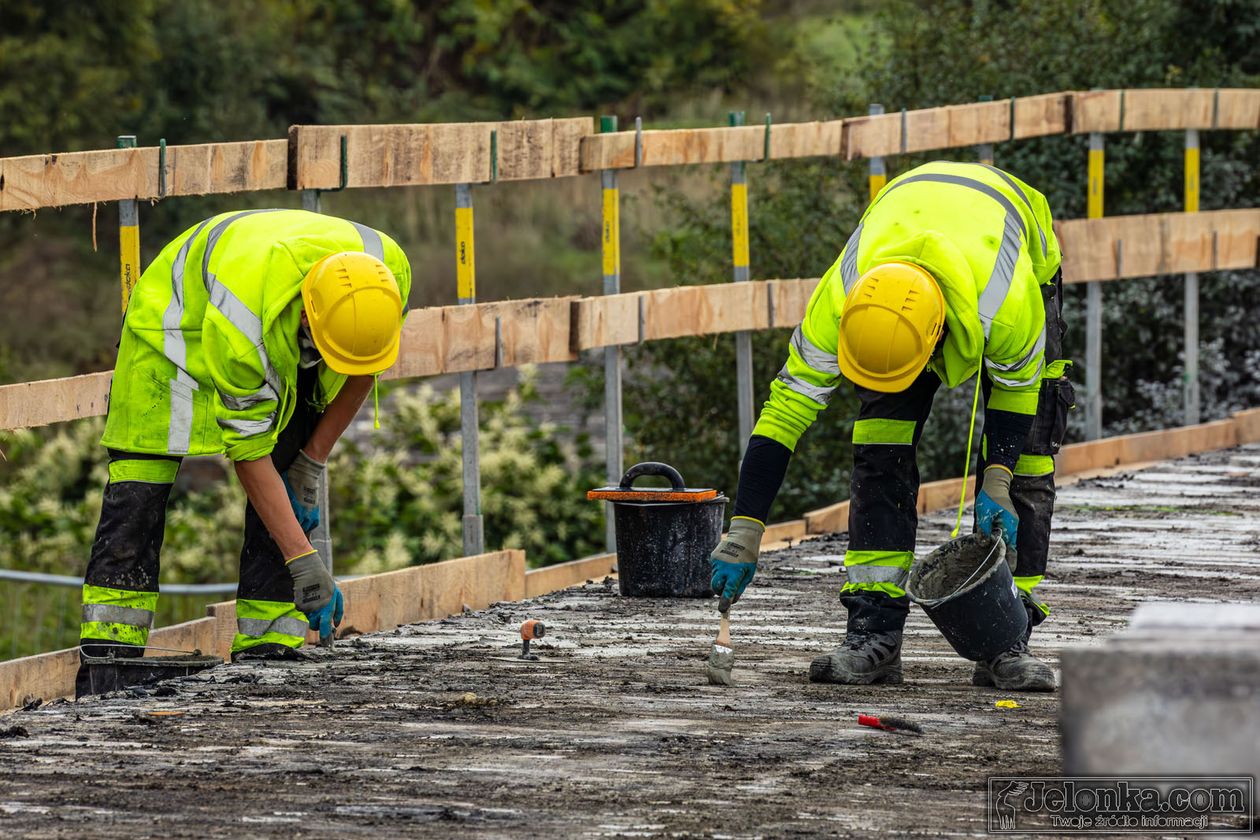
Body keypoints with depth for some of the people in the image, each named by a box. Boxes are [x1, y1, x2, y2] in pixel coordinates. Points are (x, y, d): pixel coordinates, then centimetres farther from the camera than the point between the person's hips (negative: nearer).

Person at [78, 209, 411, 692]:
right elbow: (248, 452, -33)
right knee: (142, 478, -15)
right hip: (178, 318, -5)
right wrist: (303, 560, -32)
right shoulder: (242, 322, -45)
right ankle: (109, 646, -15)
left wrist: (313, 461, -9)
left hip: (286, 351, 5)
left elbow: (363, 370, -7)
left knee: (291, 488, -8)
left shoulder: (389, 271, -32)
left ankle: (268, 645, -7)